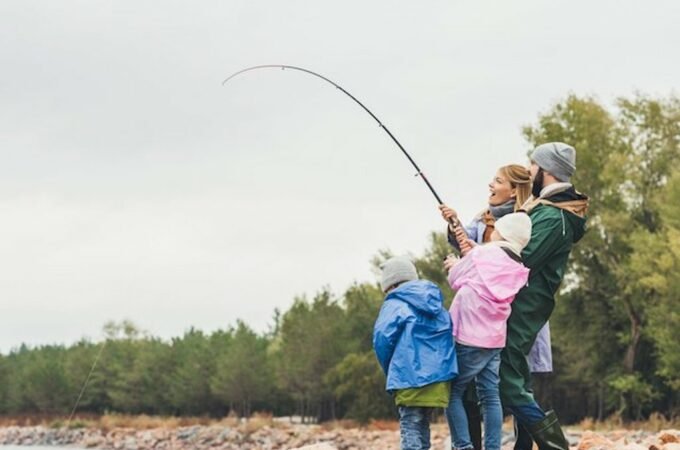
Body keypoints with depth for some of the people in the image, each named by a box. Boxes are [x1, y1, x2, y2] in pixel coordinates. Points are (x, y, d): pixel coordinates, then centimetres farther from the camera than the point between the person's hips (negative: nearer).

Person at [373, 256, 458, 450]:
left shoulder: (395, 305, -2)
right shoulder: (437, 305, 18)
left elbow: (382, 340, -12)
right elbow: (451, 336, 17)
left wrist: (391, 371, 4)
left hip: (410, 378, -6)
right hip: (439, 379, 6)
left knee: (411, 429, -5)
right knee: (423, 426, 16)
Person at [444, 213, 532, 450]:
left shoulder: (482, 254, -6)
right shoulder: (518, 270, 8)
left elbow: (456, 281, 6)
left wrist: (456, 265, 27)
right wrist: (462, 264, 22)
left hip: (468, 337, -6)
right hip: (495, 340, 6)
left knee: (453, 391, -1)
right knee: (490, 395, 7)